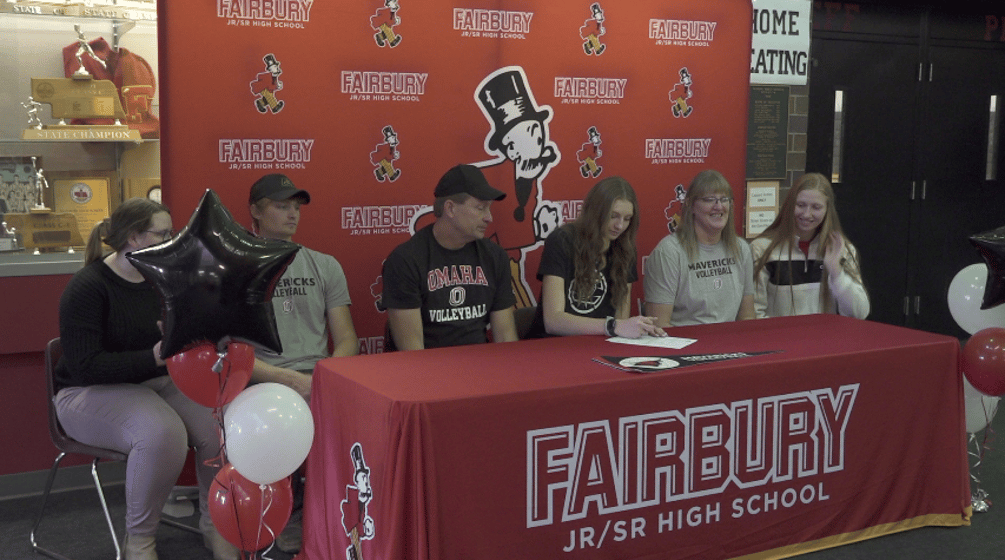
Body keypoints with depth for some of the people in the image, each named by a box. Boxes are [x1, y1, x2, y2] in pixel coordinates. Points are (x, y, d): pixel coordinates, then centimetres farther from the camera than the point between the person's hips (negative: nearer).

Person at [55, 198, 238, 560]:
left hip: (157, 383, 6)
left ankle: (215, 524, 1)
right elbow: (84, 366, -22)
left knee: (219, 424, -22)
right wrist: (153, 357, -29)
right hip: (92, 393, -6)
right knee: (162, 433, -36)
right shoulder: (88, 287, -15)